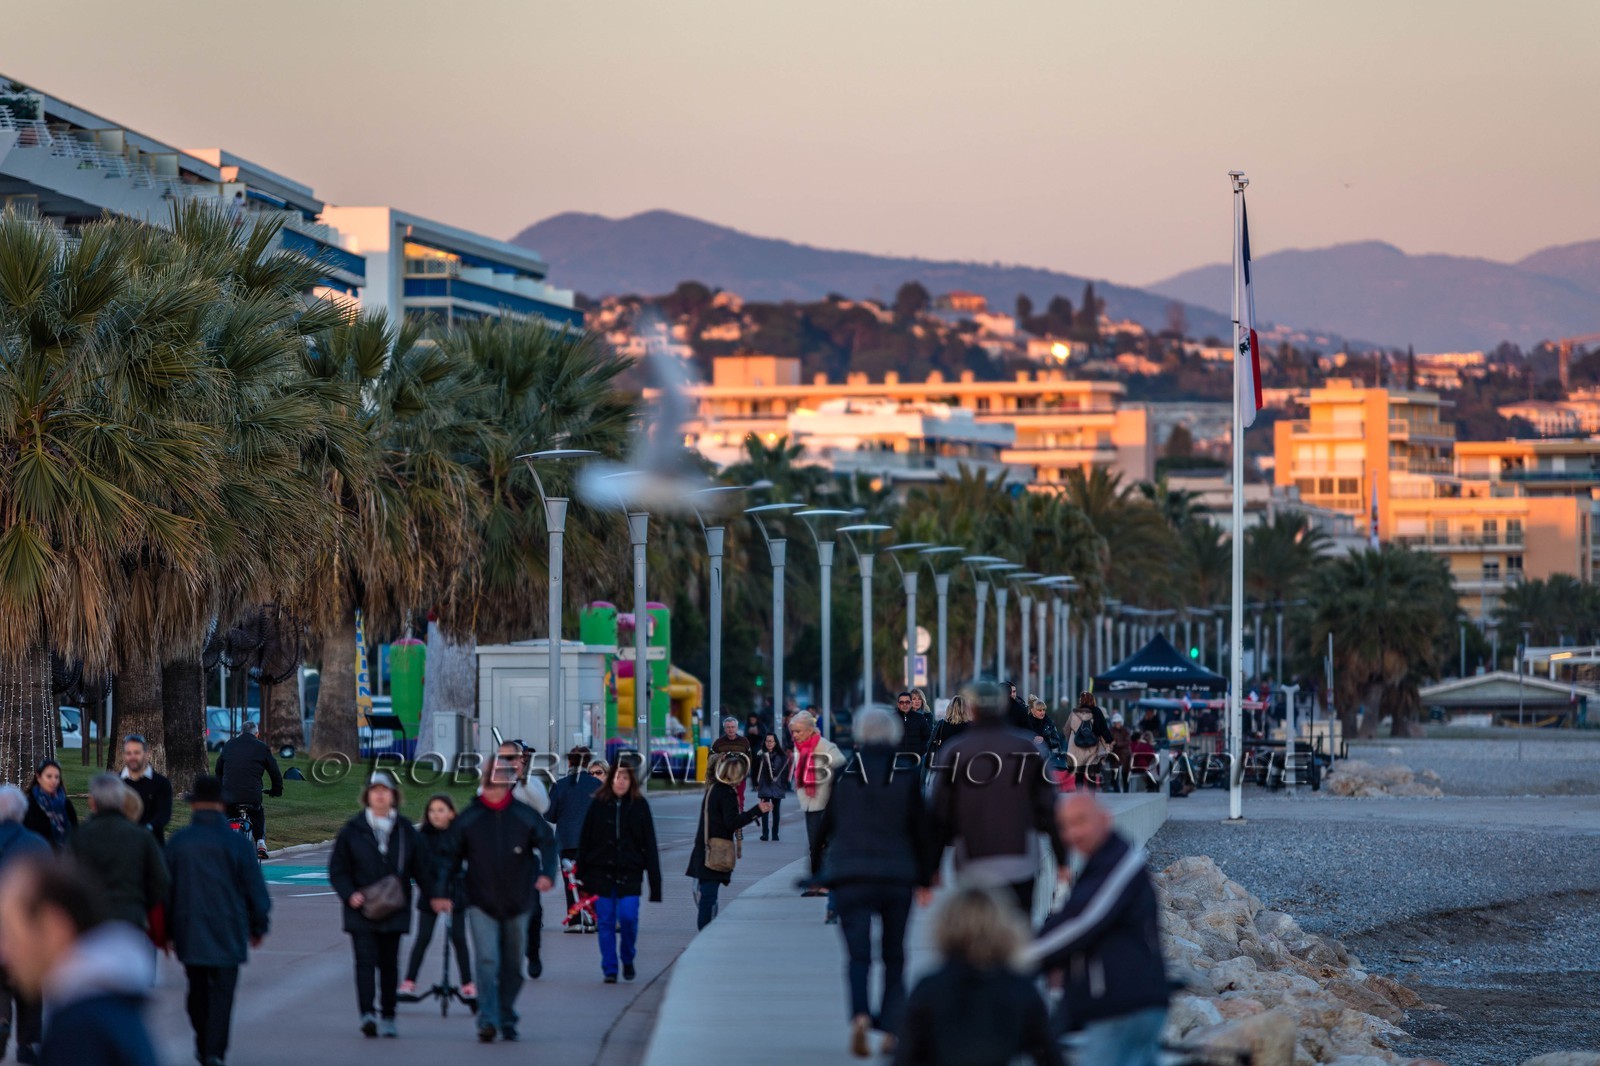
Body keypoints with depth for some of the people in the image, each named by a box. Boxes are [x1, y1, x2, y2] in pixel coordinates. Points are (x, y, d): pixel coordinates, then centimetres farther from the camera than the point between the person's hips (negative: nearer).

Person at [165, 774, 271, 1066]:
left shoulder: (177, 841, 0)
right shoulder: (235, 842, -4)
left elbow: (165, 889, 4)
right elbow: (255, 889, 0)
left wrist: (168, 931, 14)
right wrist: (258, 926, 13)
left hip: (189, 932, 2)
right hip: (228, 933, -2)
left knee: (197, 990, 16)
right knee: (222, 992, -1)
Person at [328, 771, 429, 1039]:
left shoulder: (406, 830, 6)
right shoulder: (352, 830, 1)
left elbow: (422, 867, 9)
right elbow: (337, 869, 4)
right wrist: (349, 894, -11)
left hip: (394, 909, 2)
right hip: (361, 910, -2)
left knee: (389, 964, 9)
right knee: (365, 960, -13)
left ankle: (388, 1016, 18)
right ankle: (367, 1014, -21)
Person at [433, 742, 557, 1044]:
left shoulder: (525, 816, 1)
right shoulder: (468, 819, 1)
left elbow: (547, 842, 3)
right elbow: (451, 856, 4)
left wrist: (547, 872, -16)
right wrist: (441, 891, -4)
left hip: (517, 903, 2)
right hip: (481, 903, -2)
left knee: (512, 965, 10)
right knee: (487, 960, -16)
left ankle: (507, 1019, 24)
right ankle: (488, 1020, -20)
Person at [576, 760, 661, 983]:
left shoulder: (640, 805, 3)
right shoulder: (598, 804, 3)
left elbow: (649, 845, 3)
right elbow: (585, 840, 6)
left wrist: (654, 879, -2)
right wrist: (582, 873, 1)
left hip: (629, 872, -1)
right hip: (602, 871, 1)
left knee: (628, 917, -10)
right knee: (605, 921, 0)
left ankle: (628, 961, 15)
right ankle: (609, 969, 9)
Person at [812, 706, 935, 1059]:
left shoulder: (842, 776, -1)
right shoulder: (907, 777, -1)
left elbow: (825, 827, 5)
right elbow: (921, 830, 1)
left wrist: (817, 871, 17)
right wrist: (925, 878, 10)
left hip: (850, 876, -1)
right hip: (897, 877, 1)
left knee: (859, 954, -4)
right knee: (893, 956, 13)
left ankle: (860, 1014, -29)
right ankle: (891, 1029, 7)